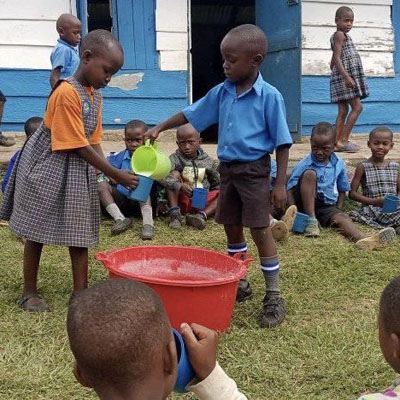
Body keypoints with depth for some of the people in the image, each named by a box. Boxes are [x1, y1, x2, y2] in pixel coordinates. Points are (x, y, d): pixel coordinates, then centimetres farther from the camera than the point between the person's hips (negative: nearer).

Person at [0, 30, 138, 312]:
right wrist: (117, 175, -21)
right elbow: (80, 147, -23)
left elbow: (94, 141, 6)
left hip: (80, 170, 8)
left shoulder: (96, 95, 4)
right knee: (37, 231, 6)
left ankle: (81, 292, 13)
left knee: (79, 231, 7)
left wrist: (112, 172, -8)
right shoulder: (67, 93, -24)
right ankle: (30, 293, 19)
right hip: (48, 168, -8)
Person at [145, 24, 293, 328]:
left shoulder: (269, 96, -14)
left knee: (260, 230, -5)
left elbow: (282, 143, -12)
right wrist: (160, 128, 11)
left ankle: (274, 296, 5)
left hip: (254, 169, -6)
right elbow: (191, 114, 15)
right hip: (227, 168, 7)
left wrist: (280, 183, -14)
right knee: (231, 227, 14)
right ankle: (240, 283, 30)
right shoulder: (222, 92, 3)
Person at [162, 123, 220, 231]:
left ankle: (202, 215, -33)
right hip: (182, 201, -2)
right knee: (175, 173, -19)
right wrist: (180, 186, -41)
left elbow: (217, 184, 14)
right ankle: (174, 213, -26)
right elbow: (163, 178, -25)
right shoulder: (174, 159, -4)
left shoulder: (207, 161, 5)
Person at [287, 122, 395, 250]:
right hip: (305, 204, -3)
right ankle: (311, 220, -24)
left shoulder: (338, 165, 4)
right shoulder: (303, 165, -7)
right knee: (310, 174, -25)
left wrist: (338, 211, -1)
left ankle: (363, 239, -62)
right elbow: (290, 190, -9)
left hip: (327, 207, 3)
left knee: (342, 217, -30)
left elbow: (342, 191, 13)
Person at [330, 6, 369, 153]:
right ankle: (343, 140, -13)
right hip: (346, 75, -10)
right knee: (357, 107, -10)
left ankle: (338, 142, 5)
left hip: (344, 76, 10)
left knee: (343, 110, 7)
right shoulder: (340, 35, -9)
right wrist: (346, 77, -27)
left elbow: (333, 61, 24)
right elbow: (337, 58, -20)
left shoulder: (337, 36, 20)